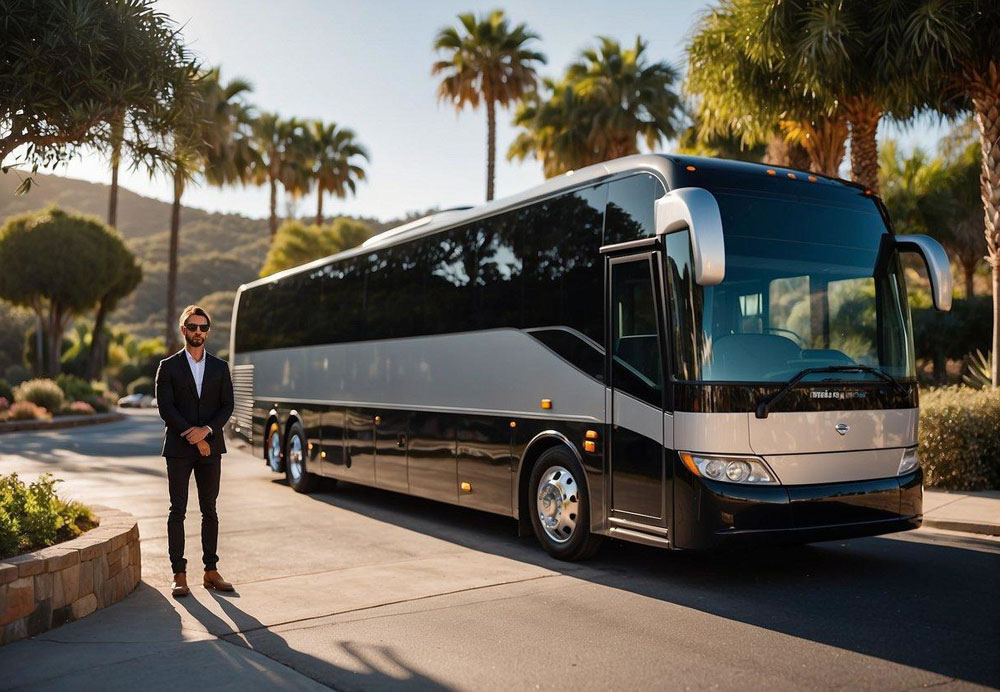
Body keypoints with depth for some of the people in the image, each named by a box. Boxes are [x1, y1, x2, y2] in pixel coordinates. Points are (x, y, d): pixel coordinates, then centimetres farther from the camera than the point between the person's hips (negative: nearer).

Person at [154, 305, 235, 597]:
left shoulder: (220, 367, 10)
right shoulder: (168, 366, 2)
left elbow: (227, 405, 3)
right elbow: (165, 408, -6)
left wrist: (206, 430, -13)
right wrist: (193, 436, -13)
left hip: (210, 447, 3)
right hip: (179, 448, -2)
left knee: (210, 510, 6)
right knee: (178, 511, 0)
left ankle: (211, 571, 13)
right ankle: (179, 575, 4)